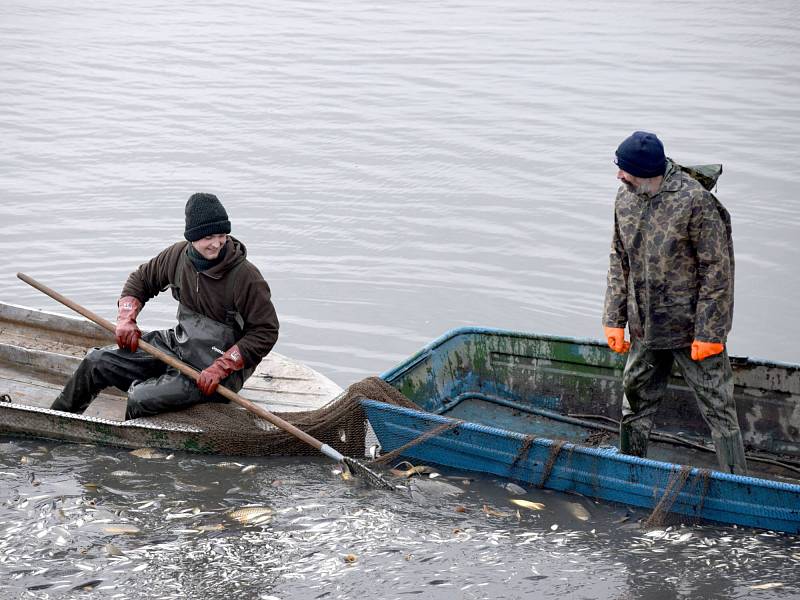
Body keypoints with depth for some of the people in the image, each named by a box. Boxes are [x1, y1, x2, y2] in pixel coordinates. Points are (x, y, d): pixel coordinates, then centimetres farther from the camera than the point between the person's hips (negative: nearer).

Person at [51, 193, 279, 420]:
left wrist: (221, 369, -23)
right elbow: (141, 279, 14)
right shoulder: (180, 254, -4)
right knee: (98, 361, 3)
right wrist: (126, 320, -1)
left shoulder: (245, 276, -22)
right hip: (177, 344, 7)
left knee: (141, 398, -25)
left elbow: (266, 332, -18)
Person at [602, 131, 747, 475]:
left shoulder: (695, 201, -19)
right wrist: (614, 320, 6)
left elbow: (717, 269, -15)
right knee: (635, 406, 17)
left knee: (717, 408, 0)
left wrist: (708, 332, -16)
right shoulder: (625, 198, 1)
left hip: (692, 328, -6)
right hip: (644, 328, 6)